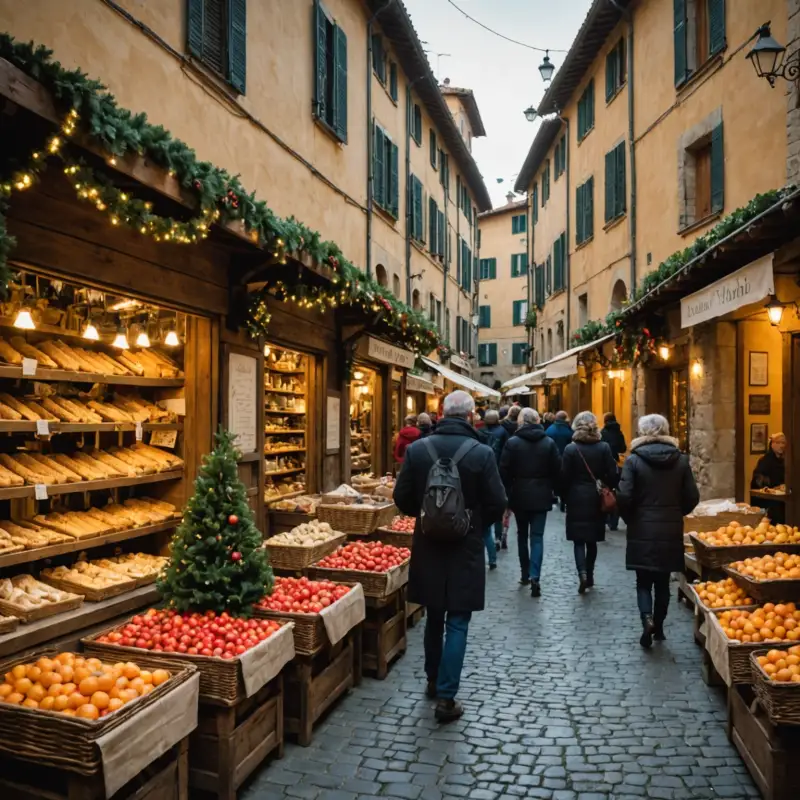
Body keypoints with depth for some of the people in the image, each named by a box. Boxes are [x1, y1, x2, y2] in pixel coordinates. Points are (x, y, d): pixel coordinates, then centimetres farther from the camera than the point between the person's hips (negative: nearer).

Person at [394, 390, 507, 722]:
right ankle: (446, 698, 10)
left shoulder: (417, 449, -7)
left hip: (428, 546, 3)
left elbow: (402, 498, -3)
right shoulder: (482, 453, -14)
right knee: (457, 623, 7)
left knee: (434, 617, 21)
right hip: (465, 549, -3)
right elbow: (497, 504, -11)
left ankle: (433, 679, 37)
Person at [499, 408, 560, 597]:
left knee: (522, 534, 16)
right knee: (537, 536, 1)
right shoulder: (549, 442, -1)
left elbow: (504, 471, -8)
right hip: (541, 496, 0)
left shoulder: (512, 442, -7)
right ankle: (534, 576, -12)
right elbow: (557, 470, 0)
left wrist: (507, 493, 2)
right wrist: (549, 488, 12)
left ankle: (525, 573, 24)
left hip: (519, 495, 0)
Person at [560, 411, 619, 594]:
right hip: (596, 499, 3)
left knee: (578, 540, 3)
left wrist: (564, 497, 5)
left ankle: (582, 573, -15)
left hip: (577, 499, -2)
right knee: (592, 539, 15)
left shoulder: (570, 449, -9)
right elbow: (612, 475, -4)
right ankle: (589, 575, 23)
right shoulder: (604, 447, -4)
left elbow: (565, 477, -8)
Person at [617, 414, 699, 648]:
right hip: (670, 531, 3)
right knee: (663, 582, 15)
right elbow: (692, 497, 0)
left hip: (642, 530, -3)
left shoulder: (634, 460, -10)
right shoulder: (681, 460, -1)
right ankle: (658, 628, 23)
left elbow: (624, 497, -14)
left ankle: (647, 618, -12)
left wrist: (630, 519, 5)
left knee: (643, 581, 9)